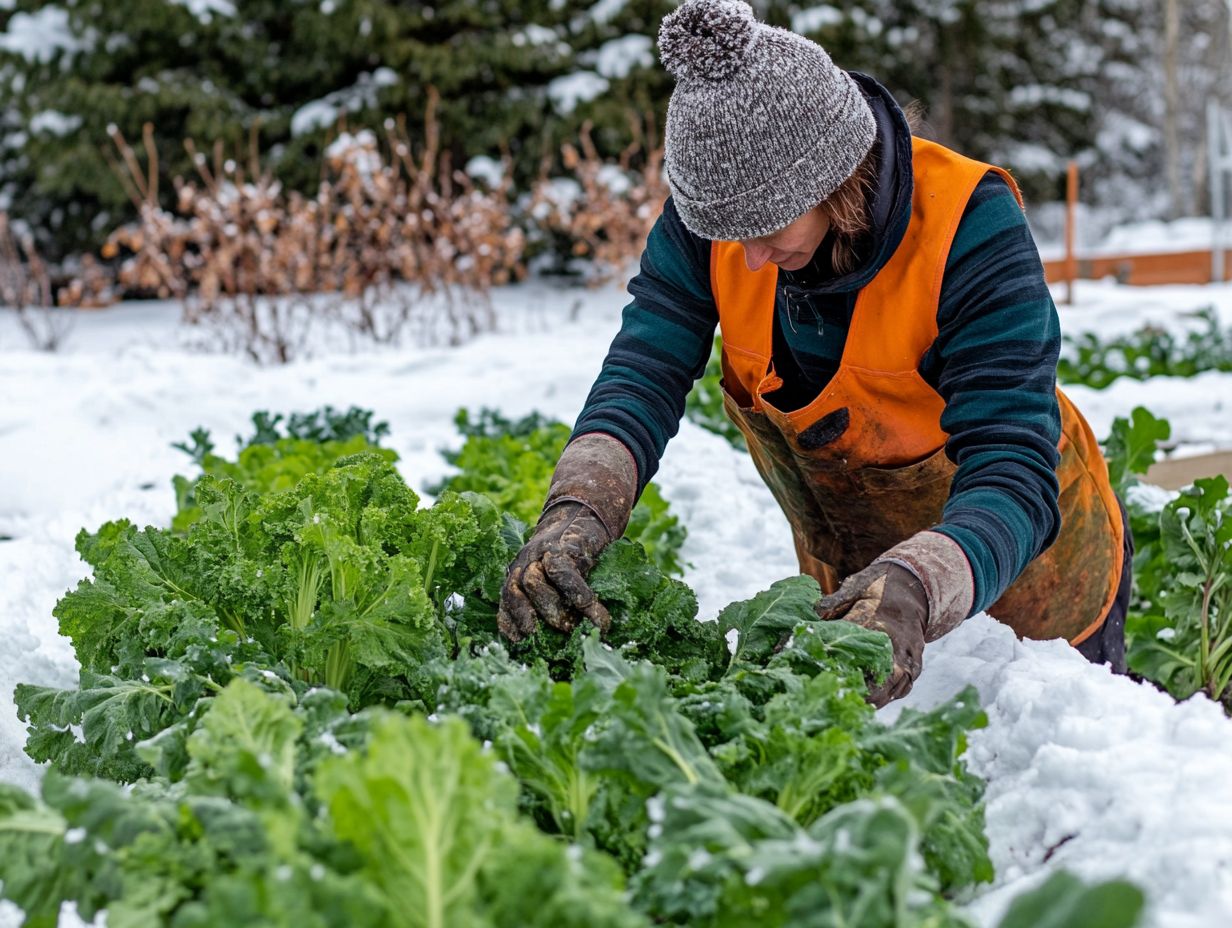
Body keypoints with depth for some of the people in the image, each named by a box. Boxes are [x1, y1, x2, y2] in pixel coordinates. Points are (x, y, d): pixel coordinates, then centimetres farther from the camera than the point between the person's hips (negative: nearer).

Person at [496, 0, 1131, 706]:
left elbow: (1012, 482, -40)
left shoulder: (969, 229, -34)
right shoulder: (714, 213, -21)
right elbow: (643, 376, -29)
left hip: (1028, 576, -4)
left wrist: (915, 590, -60)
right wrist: (575, 513, -50)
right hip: (846, 577, 4)